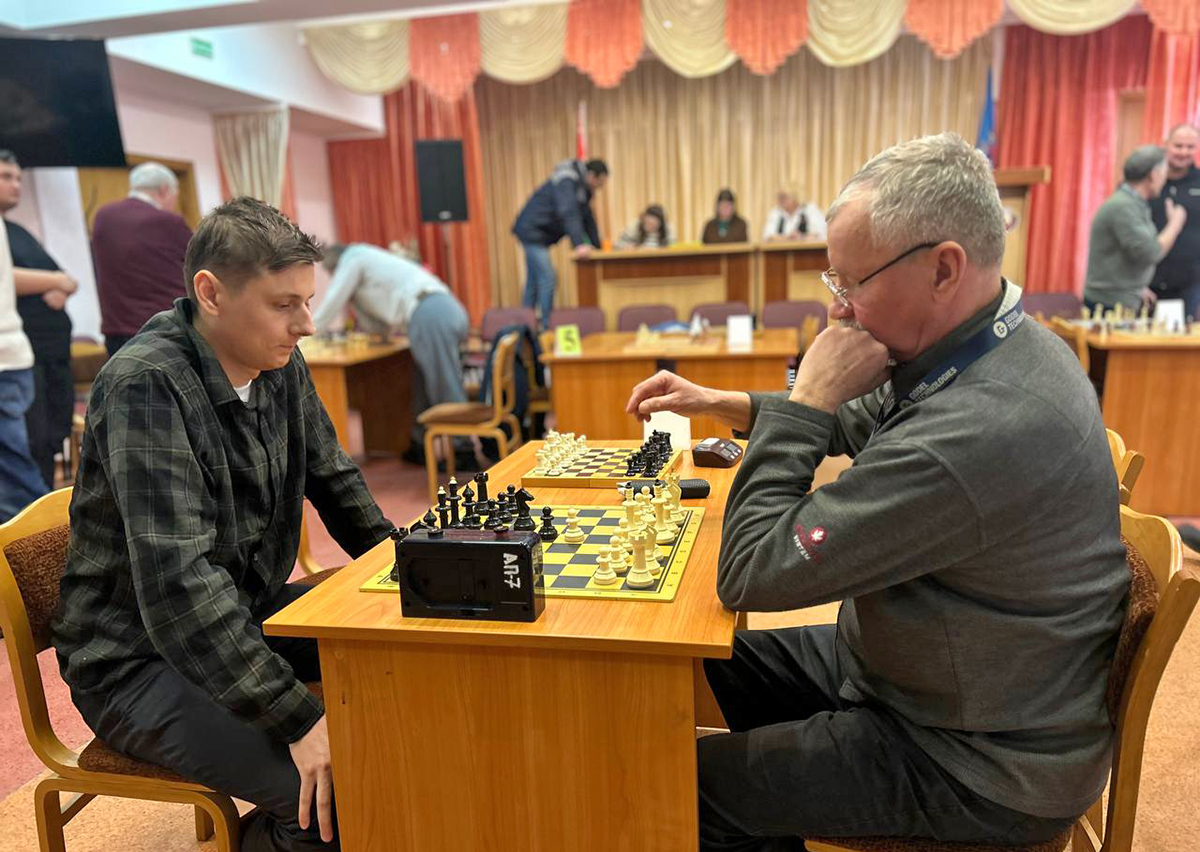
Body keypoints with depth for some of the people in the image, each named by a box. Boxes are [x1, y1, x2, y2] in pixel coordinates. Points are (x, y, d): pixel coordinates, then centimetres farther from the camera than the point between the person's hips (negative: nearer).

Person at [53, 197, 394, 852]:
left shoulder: (282, 368, 0)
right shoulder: (146, 384, -24)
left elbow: (334, 481, 13)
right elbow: (177, 582, -32)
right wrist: (300, 720, -33)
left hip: (249, 612, 8)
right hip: (140, 659, -8)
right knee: (335, 794, -25)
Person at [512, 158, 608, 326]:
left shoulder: (582, 188, 11)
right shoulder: (567, 181, -20)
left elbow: (587, 217, 17)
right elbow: (568, 213, -33)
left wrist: (598, 245, 11)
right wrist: (579, 244, -42)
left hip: (536, 234, 11)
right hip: (532, 231, -11)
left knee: (534, 281, 13)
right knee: (547, 278, -14)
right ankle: (547, 326, -13)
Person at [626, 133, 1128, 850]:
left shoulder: (974, 433, -38)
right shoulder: (1001, 343, -4)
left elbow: (750, 575, -30)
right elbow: (862, 423, 13)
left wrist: (806, 401, -25)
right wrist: (720, 402, 4)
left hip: (988, 770, -9)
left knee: (691, 785, -3)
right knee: (726, 661, 17)